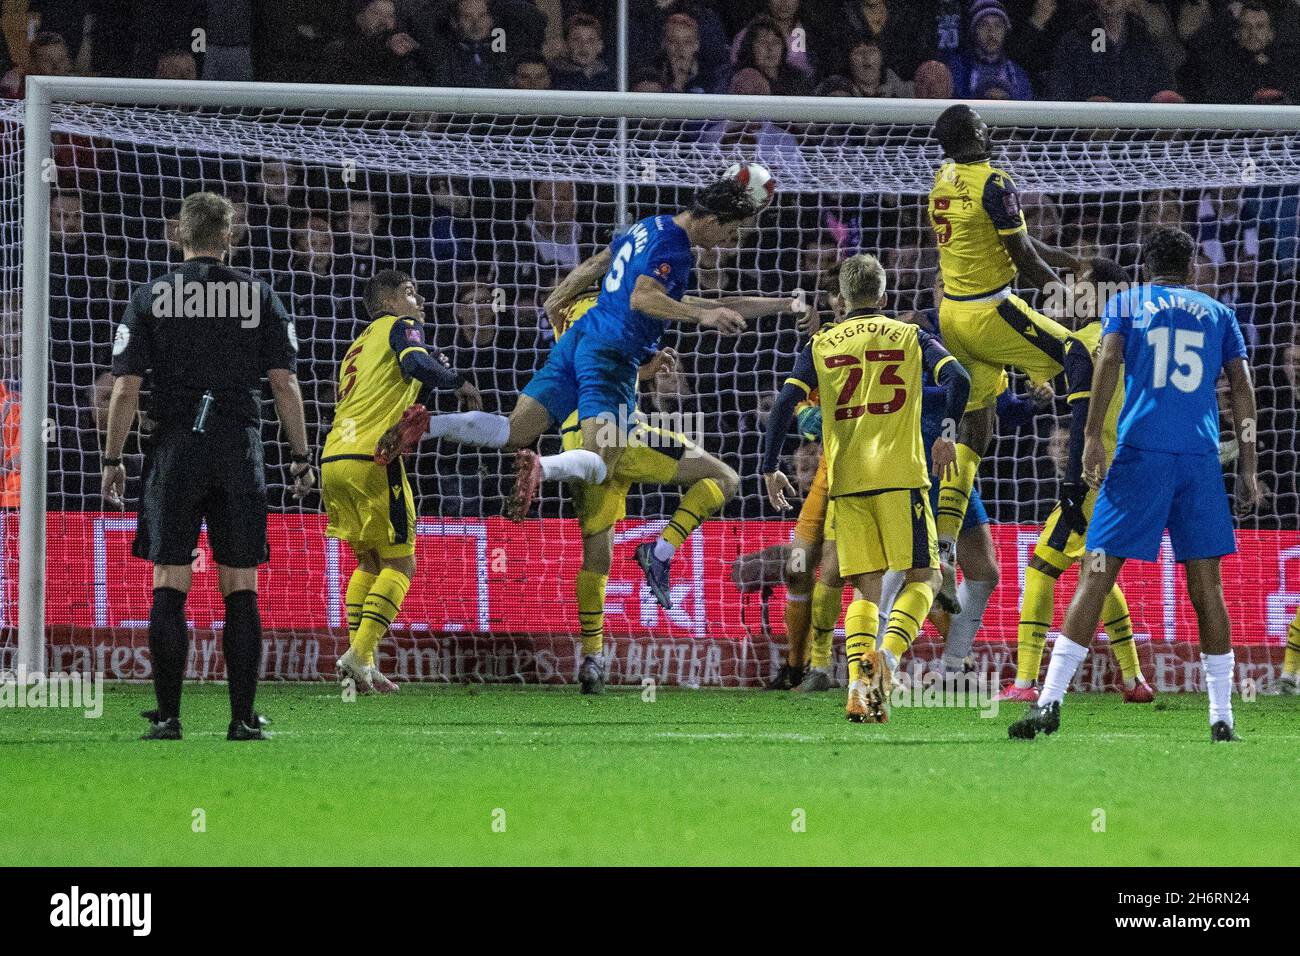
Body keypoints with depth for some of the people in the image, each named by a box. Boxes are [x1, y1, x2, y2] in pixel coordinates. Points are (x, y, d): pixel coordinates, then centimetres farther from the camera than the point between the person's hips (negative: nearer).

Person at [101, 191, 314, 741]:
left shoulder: (149, 299, 3)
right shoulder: (258, 297, 3)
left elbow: (126, 389, -2)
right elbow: (285, 385, -1)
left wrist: (112, 460, 4)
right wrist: (300, 458, 5)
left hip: (174, 449, 0)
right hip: (240, 449, 0)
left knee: (169, 589, 2)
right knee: (240, 590, 4)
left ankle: (167, 717, -1)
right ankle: (243, 719, 1)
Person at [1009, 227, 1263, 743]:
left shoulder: (1126, 304, 12)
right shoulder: (1218, 314, 18)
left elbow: (1108, 360, -5)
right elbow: (1241, 386, 10)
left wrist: (1092, 438, -10)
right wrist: (1248, 468, 10)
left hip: (1141, 451, -2)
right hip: (1201, 458, 2)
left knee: (1096, 577, -4)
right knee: (1206, 586, 5)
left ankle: (1050, 700, -12)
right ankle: (1222, 716, 3)